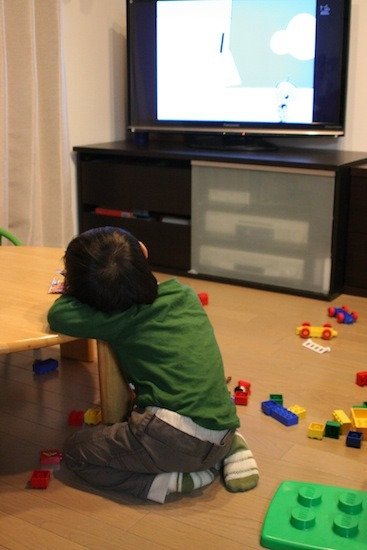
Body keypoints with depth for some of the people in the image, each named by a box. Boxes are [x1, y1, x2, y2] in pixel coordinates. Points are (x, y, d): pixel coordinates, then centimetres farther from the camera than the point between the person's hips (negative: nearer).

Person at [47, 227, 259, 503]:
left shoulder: (125, 319, -7)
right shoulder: (183, 293, 10)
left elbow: (59, 315, -8)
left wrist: (79, 290, 11)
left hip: (174, 438, -7)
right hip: (223, 434, 7)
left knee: (77, 451, 11)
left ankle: (175, 481, -5)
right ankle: (229, 451, 14)